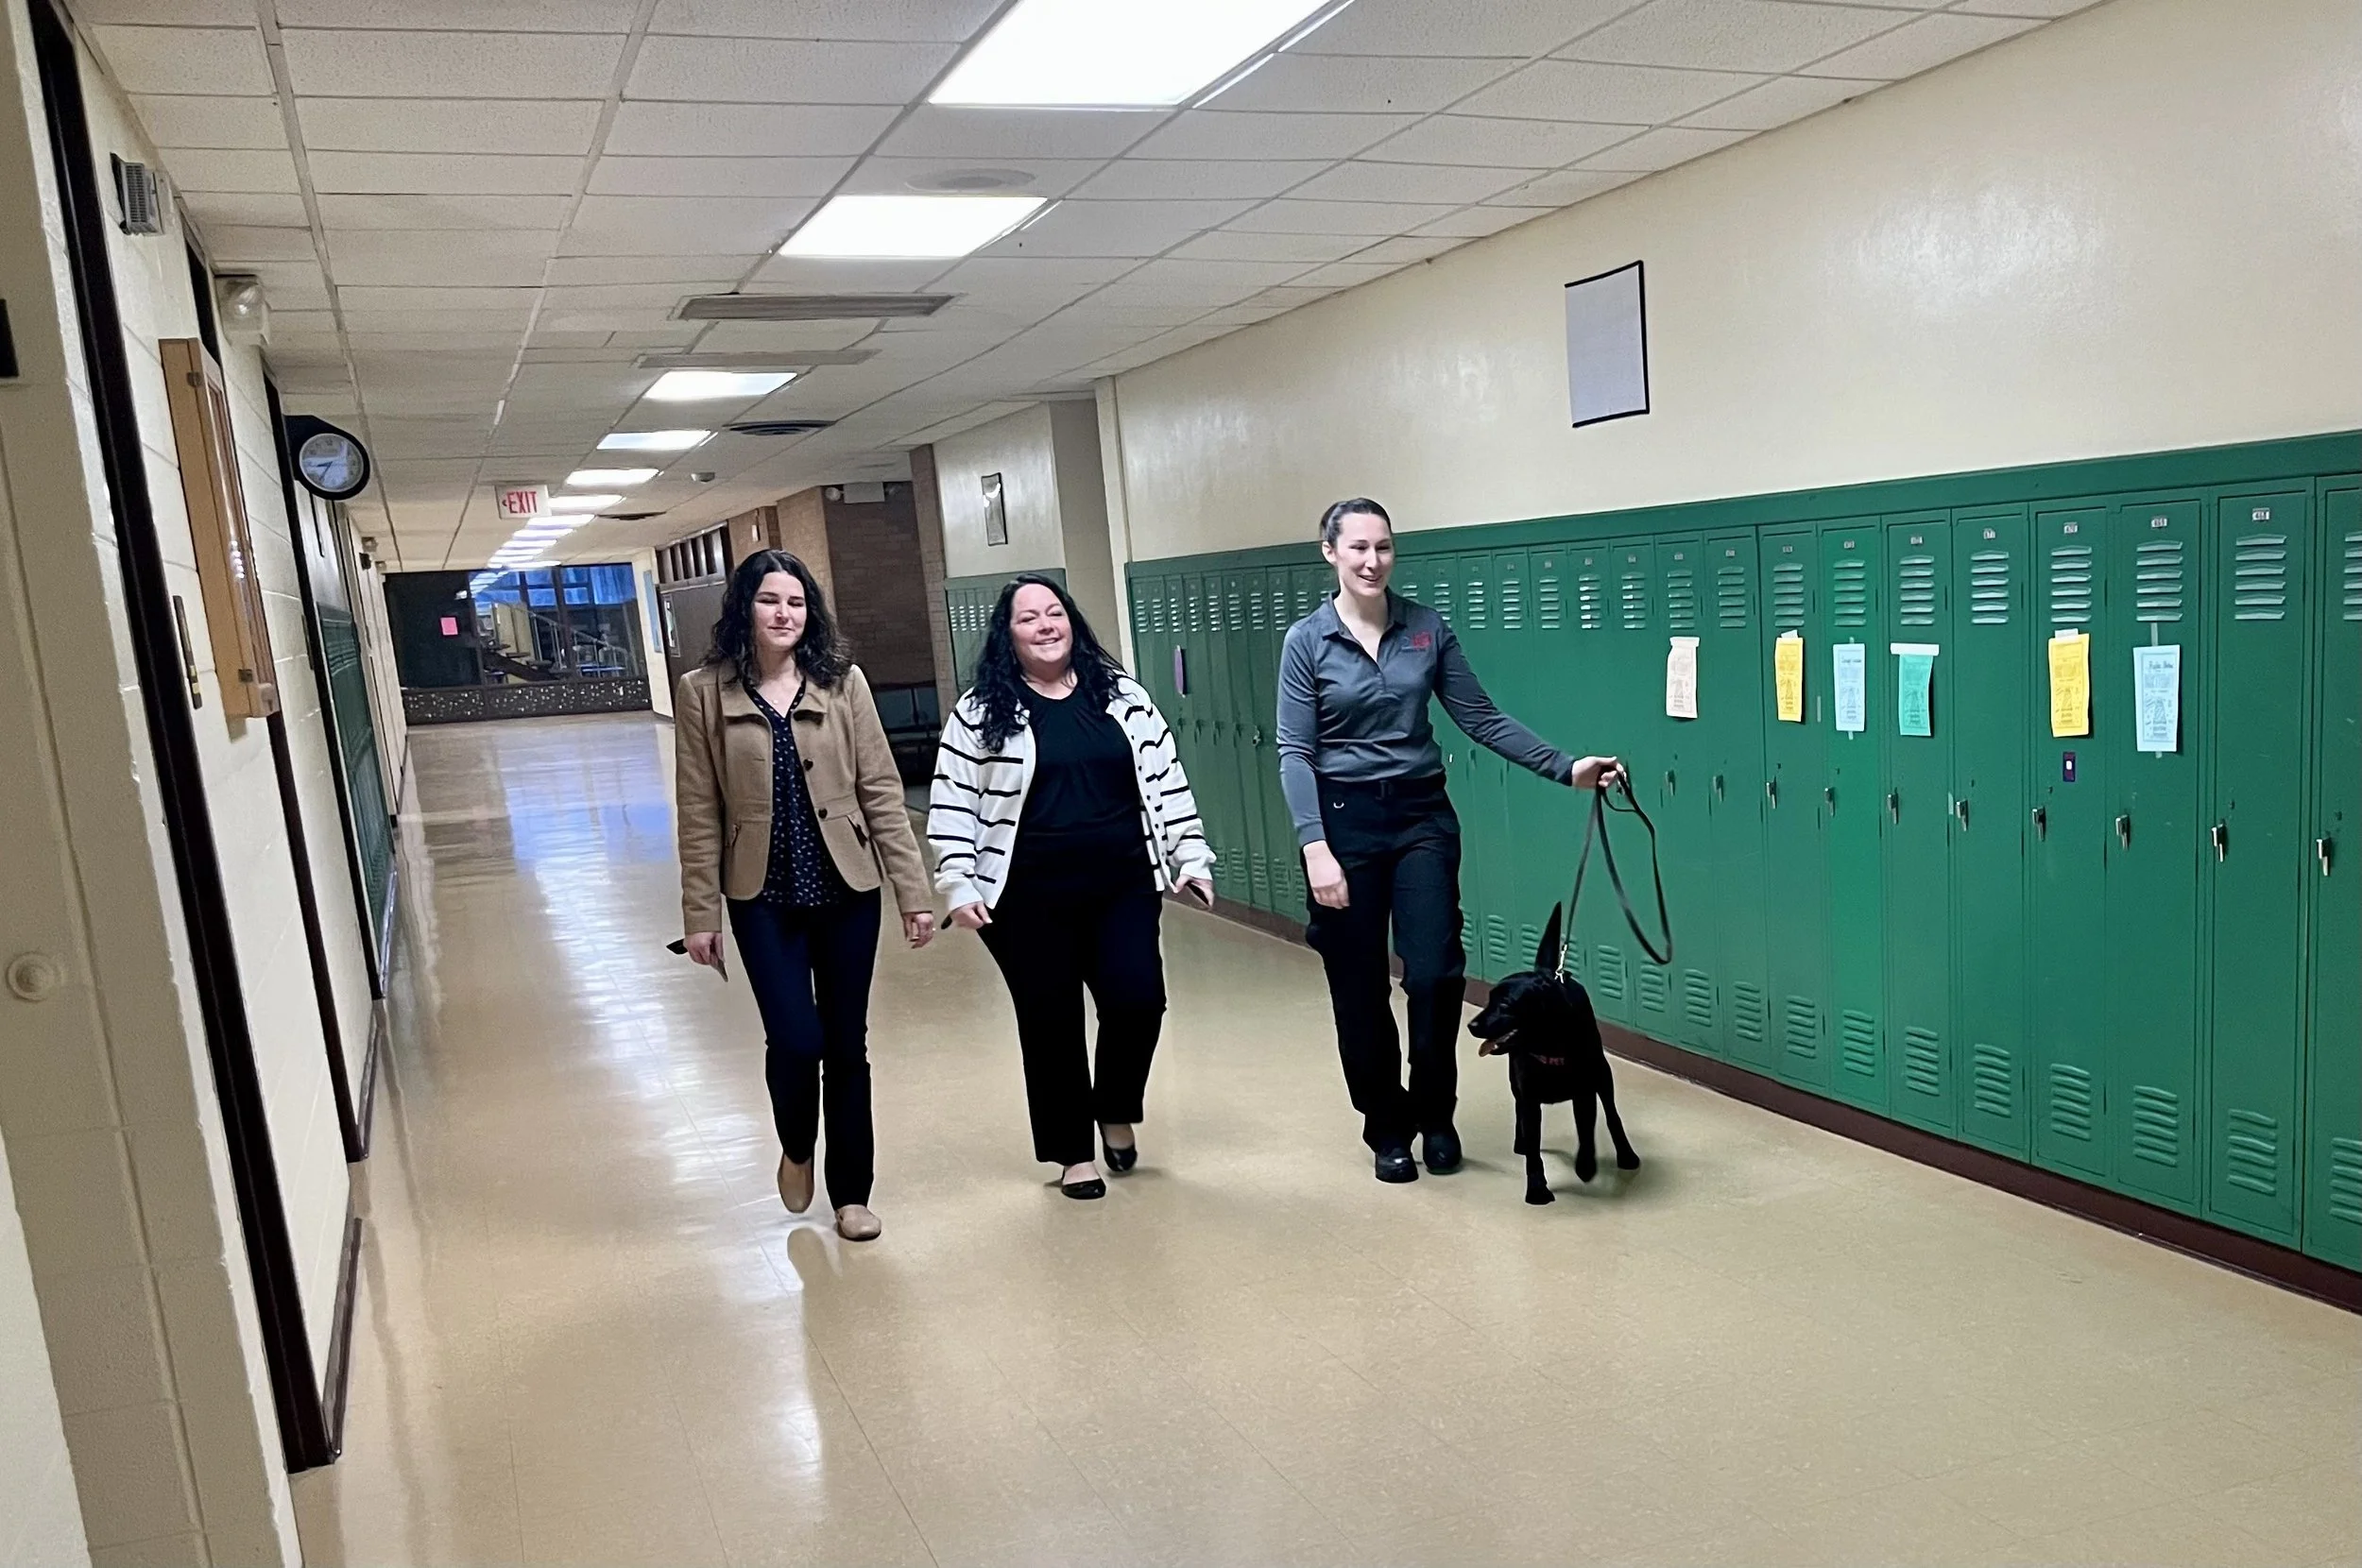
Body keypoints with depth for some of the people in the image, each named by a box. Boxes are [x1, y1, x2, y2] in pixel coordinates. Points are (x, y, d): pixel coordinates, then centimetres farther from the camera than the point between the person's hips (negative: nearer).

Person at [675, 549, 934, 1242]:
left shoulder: (842, 681, -2)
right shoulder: (703, 691, -4)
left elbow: (882, 790, -1)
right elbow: (699, 812, -2)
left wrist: (913, 890, -4)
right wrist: (700, 913, -3)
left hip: (847, 889, 1)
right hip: (763, 897, -1)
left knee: (846, 1045, 8)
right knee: (796, 1039, -9)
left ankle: (852, 1193, 26)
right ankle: (796, 1149, 25)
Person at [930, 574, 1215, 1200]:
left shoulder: (1122, 694, 7)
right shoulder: (979, 714, -1)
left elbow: (1165, 779, 8)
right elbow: (952, 808, -1)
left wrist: (1191, 857, 4)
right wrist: (959, 887, -8)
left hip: (1123, 888, 2)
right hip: (1031, 901, -2)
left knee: (1137, 1001, -6)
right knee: (1051, 1024, 6)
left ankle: (1116, 1111, 23)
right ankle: (1073, 1153, 23)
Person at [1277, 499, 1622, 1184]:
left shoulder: (1427, 628, 2)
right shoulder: (1307, 640, -5)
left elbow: (1483, 719, 3)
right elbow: (1295, 753, -8)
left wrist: (1566, 768, -5)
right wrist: (1314, 846, -18)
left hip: (1423, 816, 2)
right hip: (1345, 820, -2)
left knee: (1435, 973, -7)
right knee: (1359, 988, 5)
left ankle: (1434, 1114, 18)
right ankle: (1387, 1129, 24)